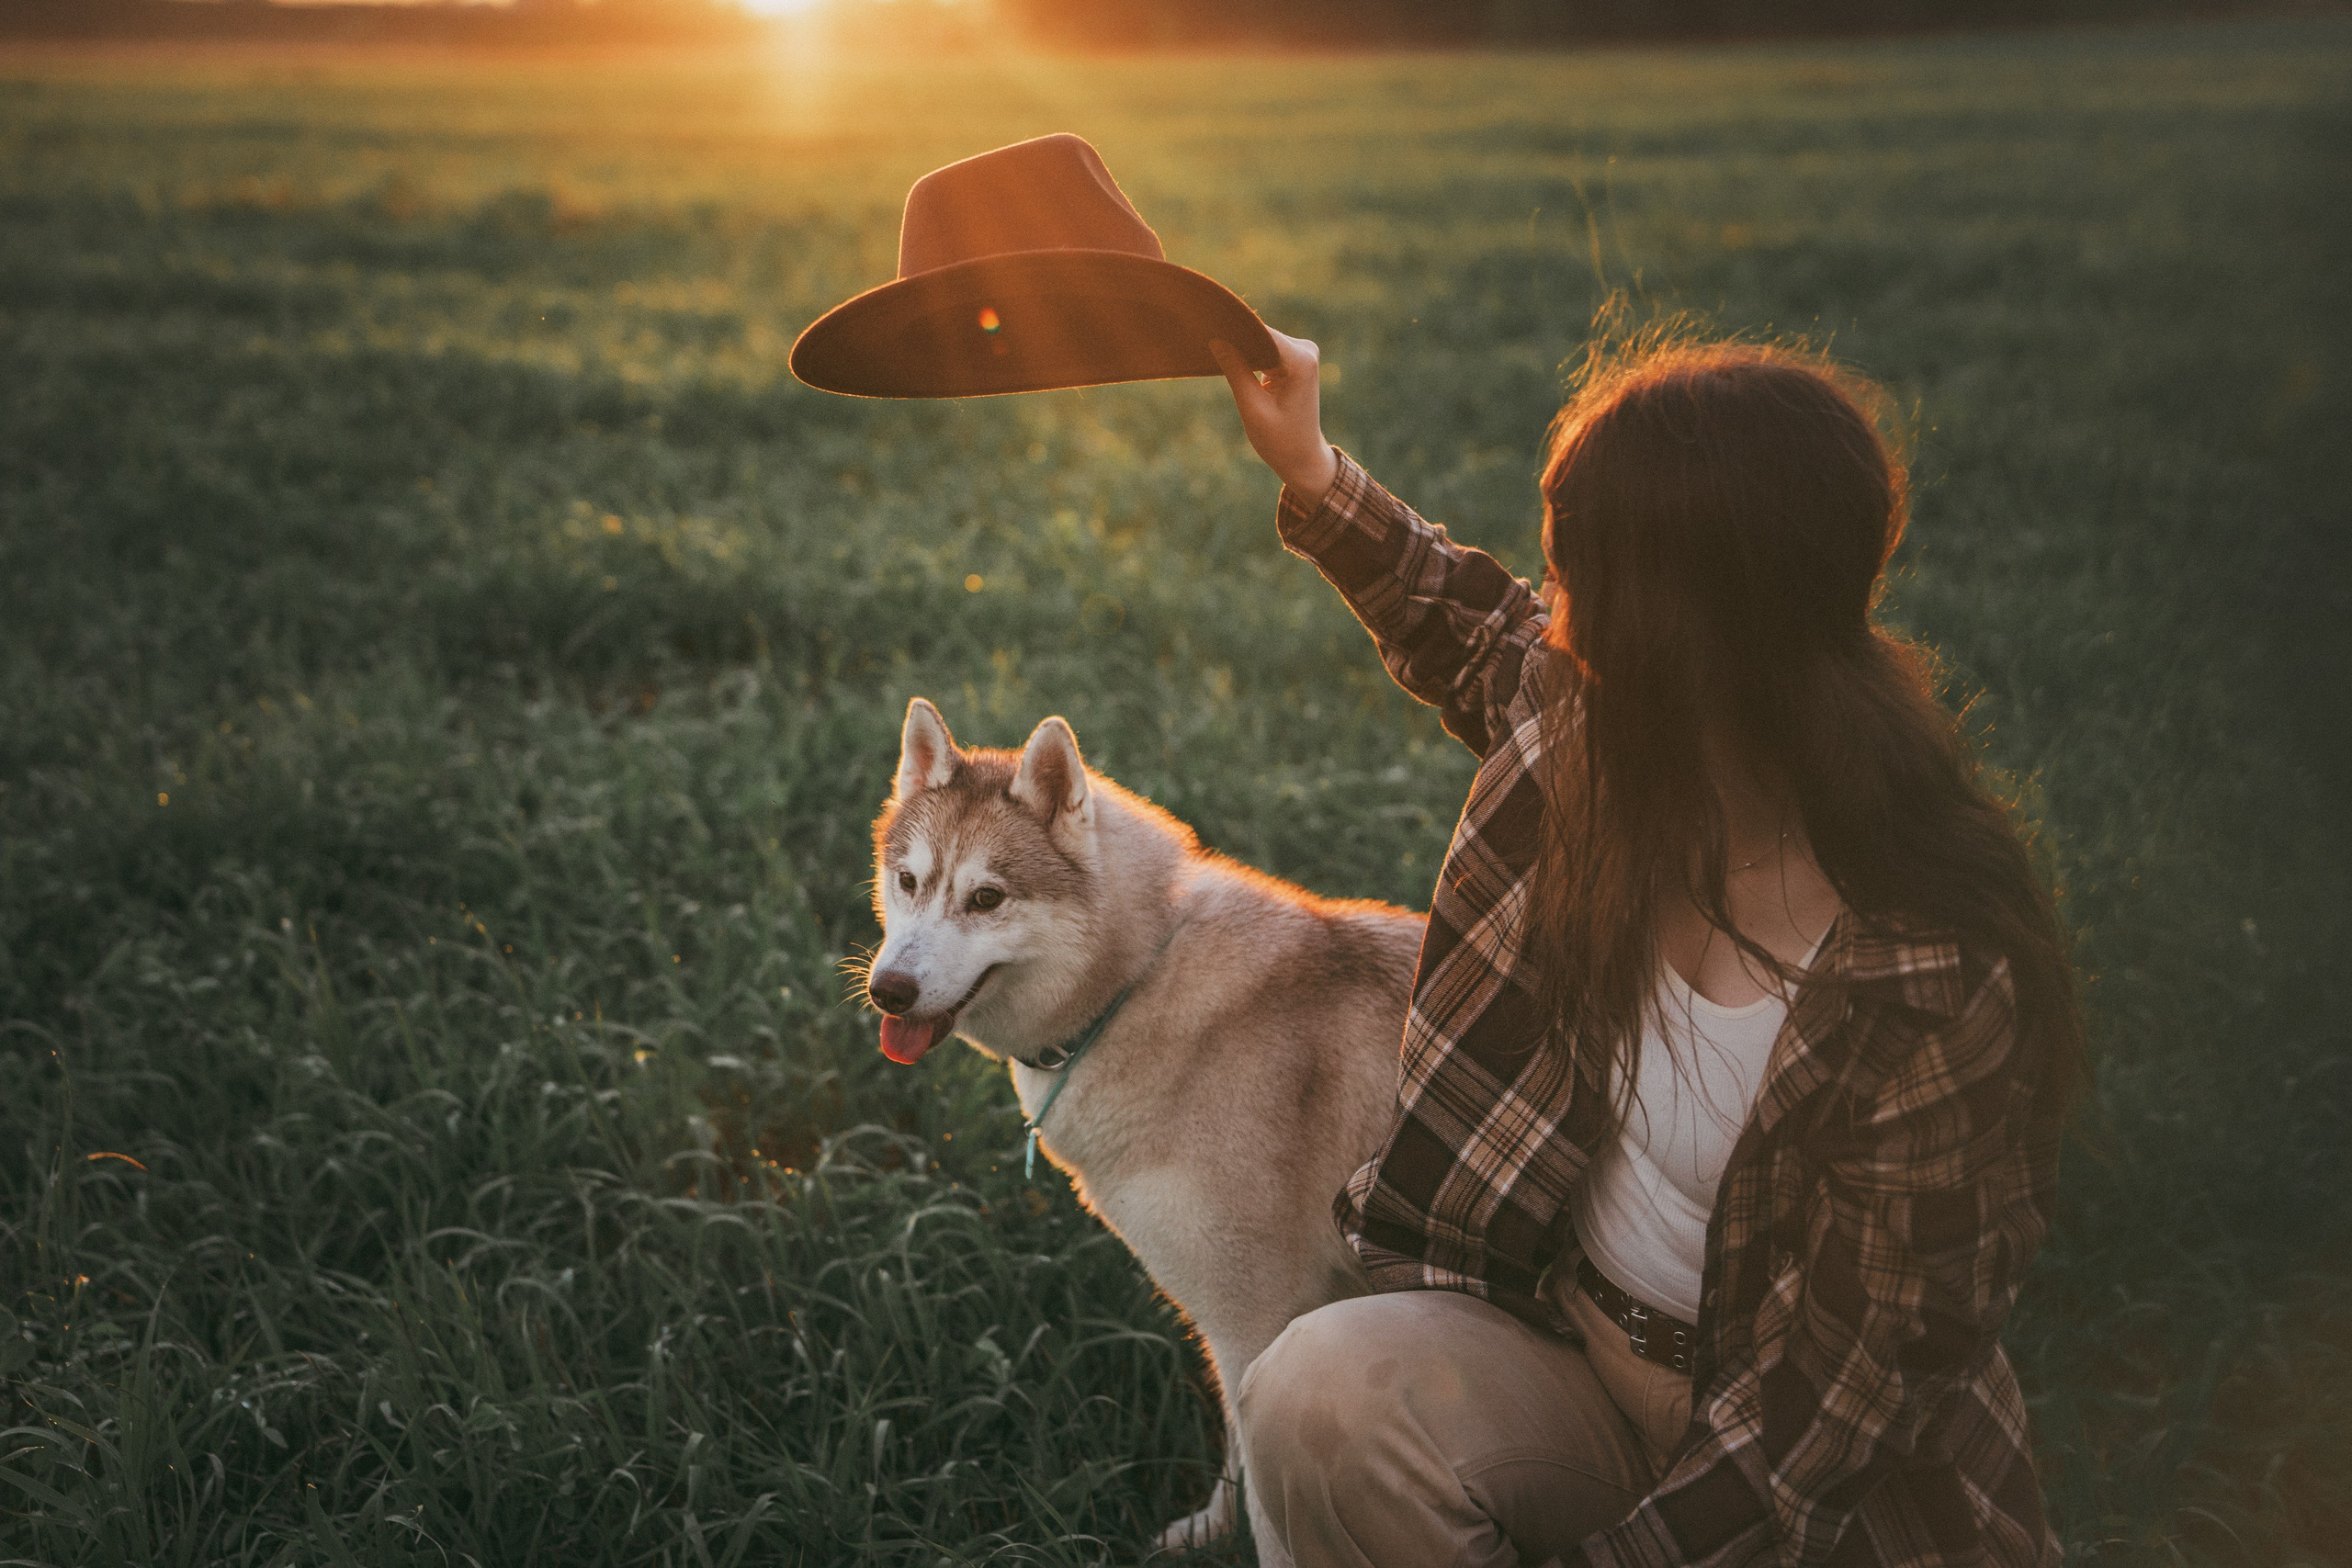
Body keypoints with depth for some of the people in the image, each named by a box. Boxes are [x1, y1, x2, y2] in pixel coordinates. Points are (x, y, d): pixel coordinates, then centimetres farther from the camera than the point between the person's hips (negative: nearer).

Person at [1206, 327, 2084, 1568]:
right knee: (1316, 1400, -26)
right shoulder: (1598, 720, -9)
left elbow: (1848, 1374, -19)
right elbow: (1480, 641, 18)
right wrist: (1310, 470, 17)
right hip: (1561, 1336, 4)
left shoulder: (1941, 986, -27)